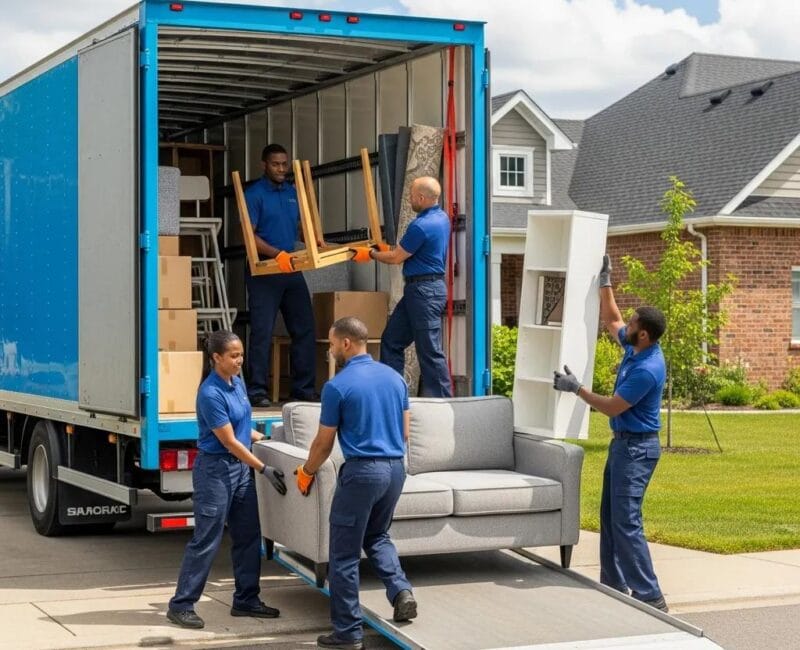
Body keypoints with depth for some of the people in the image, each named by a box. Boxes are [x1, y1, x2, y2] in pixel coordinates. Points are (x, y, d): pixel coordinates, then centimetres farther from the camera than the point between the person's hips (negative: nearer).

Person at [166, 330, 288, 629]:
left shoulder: (237, 383, 5)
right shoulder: (211, 394, -21)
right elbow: (229, 442, -19)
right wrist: (264, 469, -17)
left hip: (240, 468, 9)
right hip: (215, 470, -9)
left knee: (248, 536, 11)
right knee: (206, 540, -5)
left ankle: (246, 600, 21)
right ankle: (181, 605, 4)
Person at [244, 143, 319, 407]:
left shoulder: (293, 193, 14)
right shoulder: (254, 194, -6)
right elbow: (249, 236, -14)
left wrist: (320, 244, 2)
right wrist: (278, 254, -27)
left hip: (291, 270, 7)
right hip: (264, 271, -6)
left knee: (304, 329, 6)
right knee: (262, 332, -5)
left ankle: (303, 388, 15)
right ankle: (256, 391, 0)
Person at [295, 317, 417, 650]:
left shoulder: (337, 386, -10)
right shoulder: (395, 377, 7)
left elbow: (323, 444, -3)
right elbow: (405, 433, 13)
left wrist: (306, 472, 15)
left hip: (361, 471, -6)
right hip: (396, 468, 7)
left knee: (344, 554, 4)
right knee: (377, 535, 26)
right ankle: (401, 590, 4)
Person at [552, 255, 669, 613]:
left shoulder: (647, 370, -25)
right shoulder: (635, 348, 3)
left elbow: (612, 407, -19)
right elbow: (611, 321, 23)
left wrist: (576, 388, -10)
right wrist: (604, 282, 17)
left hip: (636, 447, -10)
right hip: (623, 442, 10)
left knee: (626, 522, -12)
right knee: (610, 516, 14)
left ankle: (650, 597, -11)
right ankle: (613, 584, 22)